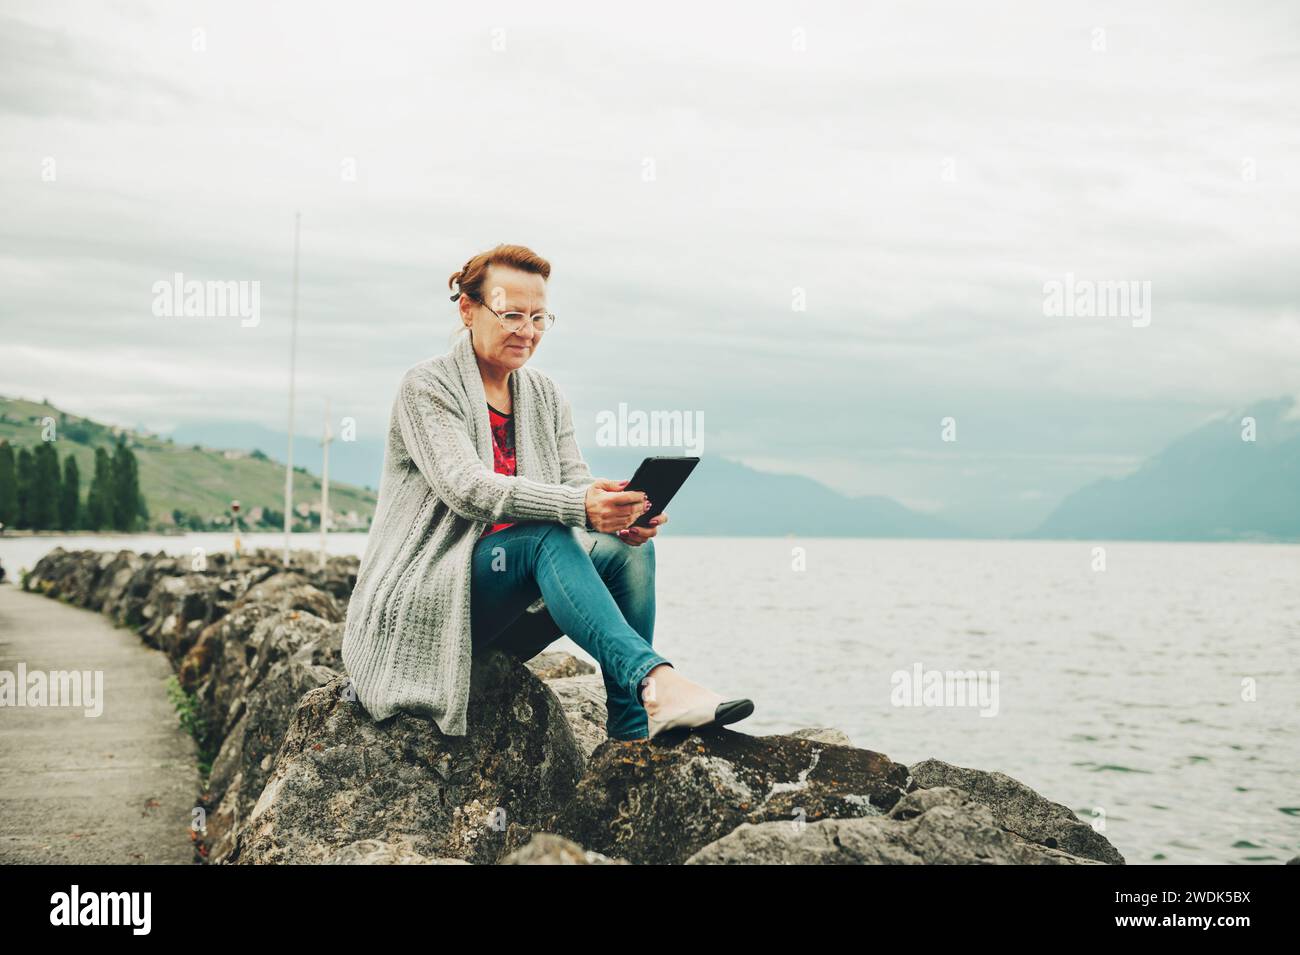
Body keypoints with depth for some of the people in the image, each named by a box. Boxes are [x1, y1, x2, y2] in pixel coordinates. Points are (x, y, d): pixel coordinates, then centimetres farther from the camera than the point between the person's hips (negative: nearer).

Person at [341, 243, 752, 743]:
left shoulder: (545, 396, 13)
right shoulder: (426, 386, -7)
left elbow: (579, 488, 2)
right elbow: (466, 487, -23)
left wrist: (623, 517, -23)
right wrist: (579, 506, -37)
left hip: (505, 610, 6)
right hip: (423, 602, -6)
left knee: (629, 551, -19)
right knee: (550, 538, -33)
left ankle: (632, 736, -26)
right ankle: (657, 681, -49)